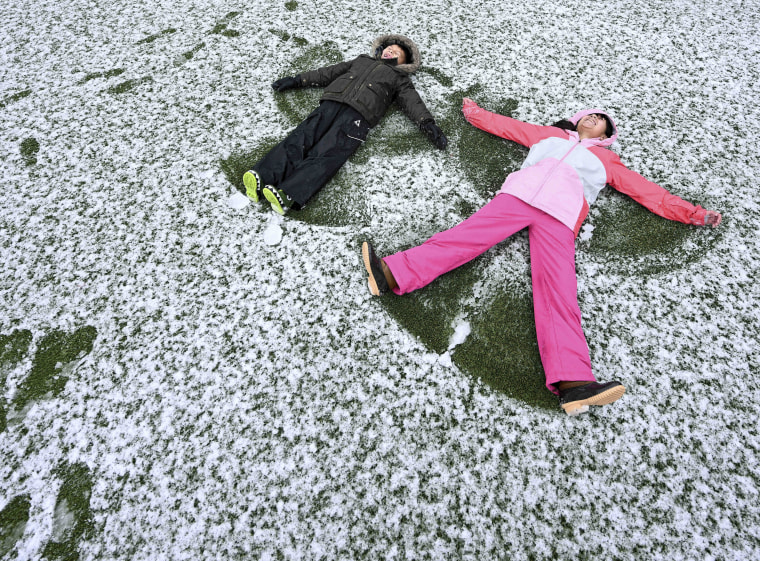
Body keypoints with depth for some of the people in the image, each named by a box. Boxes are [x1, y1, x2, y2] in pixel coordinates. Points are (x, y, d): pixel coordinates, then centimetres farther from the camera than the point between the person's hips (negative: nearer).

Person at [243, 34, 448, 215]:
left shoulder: (400, 79, 30)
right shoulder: (362, 60, 39)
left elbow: (413, 103, 15)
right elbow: (328, 72, 36)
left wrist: (428, 124, -4)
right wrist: (297, 80, 30)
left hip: (359, 115, -4)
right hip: (331, 102, 4)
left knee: (326, 154, -28)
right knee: (301, 139, -22)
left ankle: (289, 195, -48)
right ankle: (262, 177, -39)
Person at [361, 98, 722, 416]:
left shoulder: (606, 160, 32)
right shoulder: (550, 135, 35)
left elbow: (647, 190, 31)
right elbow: (507, 125, 41)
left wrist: (692, 214, 27)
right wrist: (474, 112, 48)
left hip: (559, 218, -1)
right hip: (517, 197, 2)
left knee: (558, 291, -22)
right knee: (465, 236, -22)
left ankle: (571, 382, -39)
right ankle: (394, 275, -35)